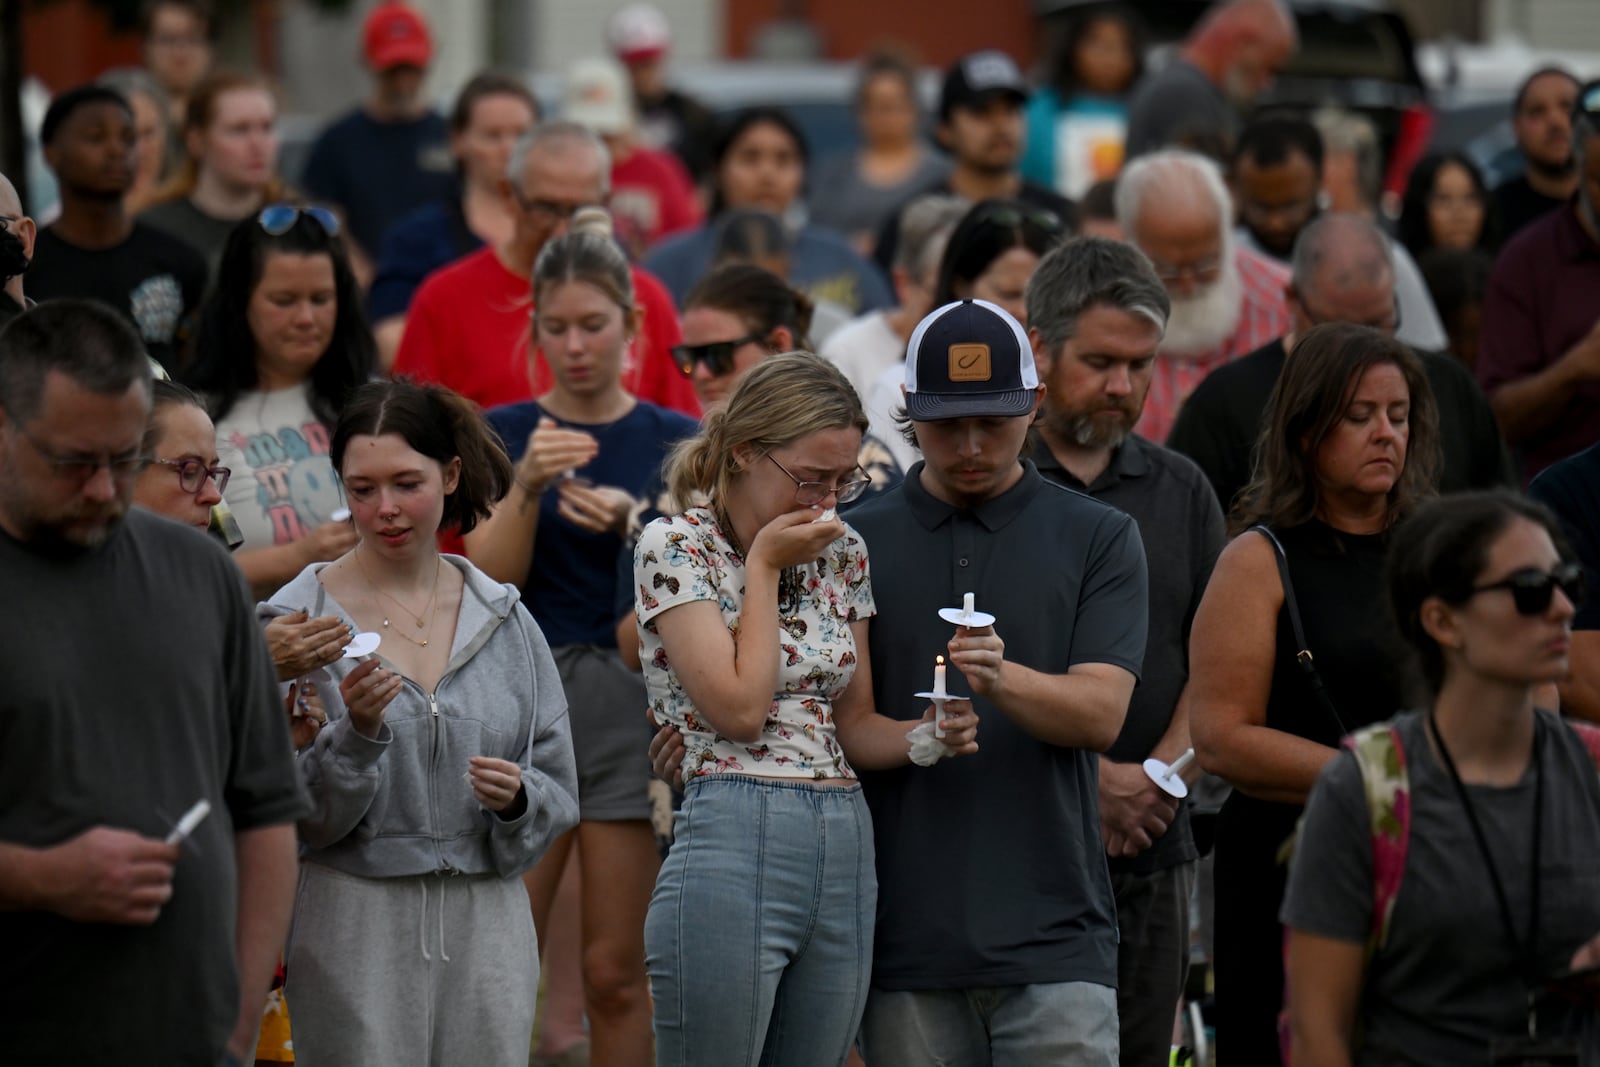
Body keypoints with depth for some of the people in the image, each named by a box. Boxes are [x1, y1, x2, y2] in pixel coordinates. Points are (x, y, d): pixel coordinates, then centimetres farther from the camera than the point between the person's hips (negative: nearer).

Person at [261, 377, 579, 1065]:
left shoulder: (504, 619, 8)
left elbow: (558, 794, 11)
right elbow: (298, 817, -4)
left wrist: (516, 798, -10)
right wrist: (356, 733, -20)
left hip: (488, 924, 3)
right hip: (357, 927, -3)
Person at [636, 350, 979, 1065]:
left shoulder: (843, 555, 14)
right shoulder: (675, 547, -3)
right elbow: (738, 708, -12)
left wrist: (924, 737, -3)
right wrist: (764, 565, -5)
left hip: (847, 852, 6)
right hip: (732, 851, -6)